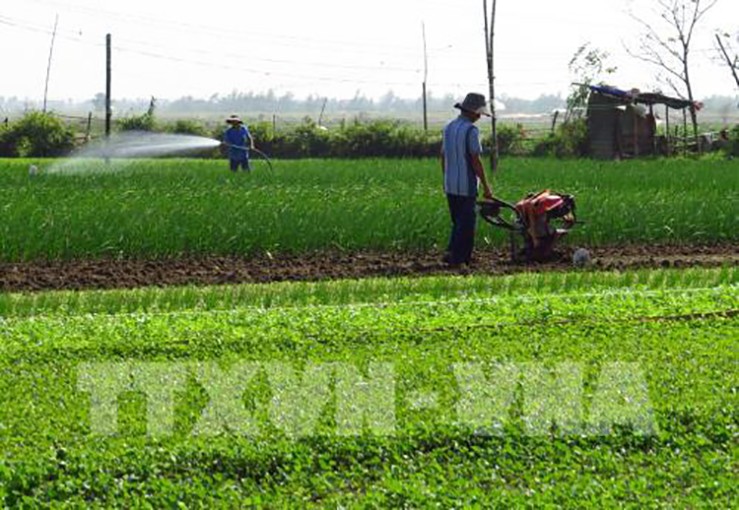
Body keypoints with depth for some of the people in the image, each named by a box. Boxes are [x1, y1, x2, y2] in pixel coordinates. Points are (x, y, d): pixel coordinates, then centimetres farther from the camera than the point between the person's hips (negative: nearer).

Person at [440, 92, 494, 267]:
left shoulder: (448, 127, 10)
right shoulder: (471, 130, -15)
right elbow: (476, 161, -16)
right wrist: (486, 186, -11)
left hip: (450, 186, 8)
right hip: (466, 186, -8)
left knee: (458, 222, 17)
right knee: (466, 223, -1)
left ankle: (453, 254, 13)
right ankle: (457, 257, -2)